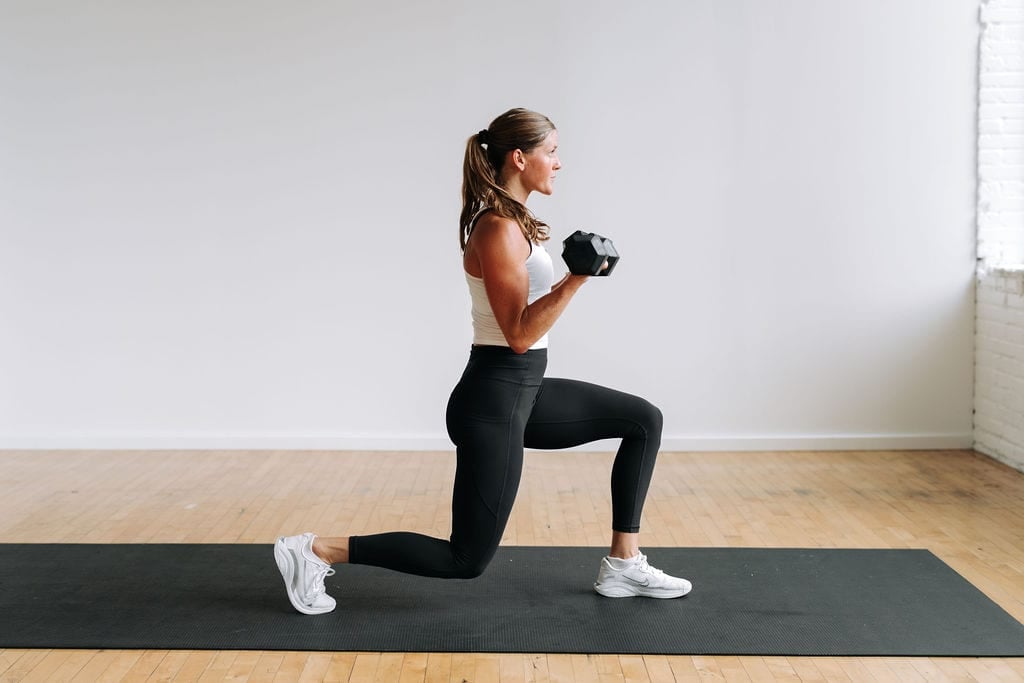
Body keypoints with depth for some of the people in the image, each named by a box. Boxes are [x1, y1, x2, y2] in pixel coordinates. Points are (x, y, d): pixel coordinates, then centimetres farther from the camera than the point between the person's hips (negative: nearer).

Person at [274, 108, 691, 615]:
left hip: (521, 391, 10)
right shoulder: (499, 229, -19)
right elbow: (518, 335, -22)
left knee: (644, 420, 11)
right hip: (494, 401, -10)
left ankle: (622, 566, 14)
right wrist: (575, 279, -28)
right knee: (466, 559, -1)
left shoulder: (510, 222, 10)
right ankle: (317, 551, 4)